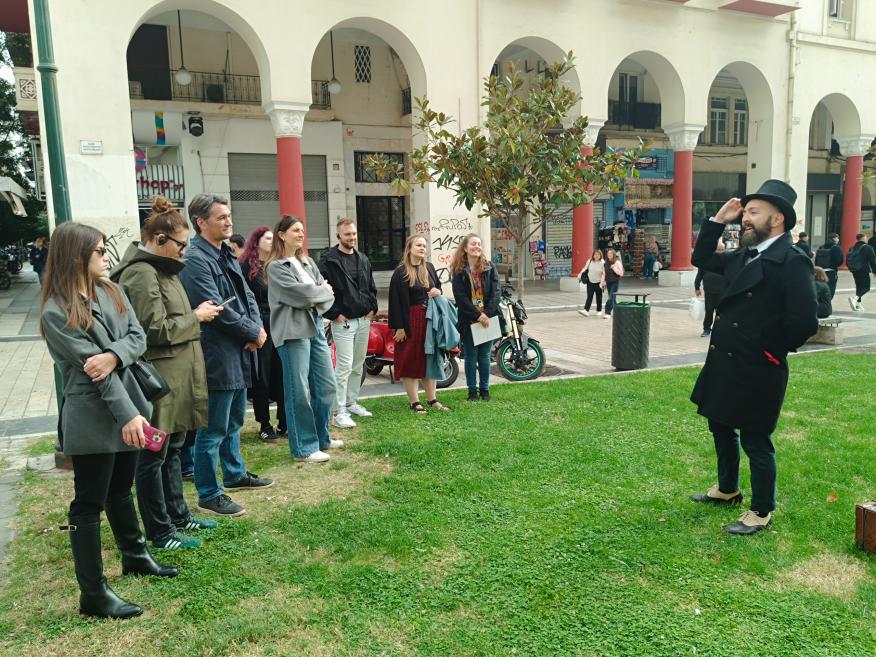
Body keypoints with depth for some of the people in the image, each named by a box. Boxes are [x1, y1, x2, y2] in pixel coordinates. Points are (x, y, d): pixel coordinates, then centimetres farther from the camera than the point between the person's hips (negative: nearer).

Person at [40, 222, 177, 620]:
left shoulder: (112, 292, 7)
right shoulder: (57, 312, -16)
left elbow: (138, 337, 0)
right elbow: (91, 367, -20)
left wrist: (114, 355, -22)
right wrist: (128, 415, -22)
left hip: (126, 408, 8)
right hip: (91, 418, -7)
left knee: (121, 489, 23)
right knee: (89, 503, 2)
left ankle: (135, 556, 40)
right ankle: (92, 594, 11)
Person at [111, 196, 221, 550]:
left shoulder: (160, 269, 14)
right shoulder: (142, 274, -17)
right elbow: (157, 330, -20)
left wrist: (195, 313, 8)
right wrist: (196, 316, -11)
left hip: (175, 376, 10)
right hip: (158, 378, -10)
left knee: (173, 448, 20)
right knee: (154, 455, 3)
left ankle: (178, 514, 34)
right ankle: (160, 531, 15)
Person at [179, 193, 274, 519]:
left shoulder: (226, 255, 13)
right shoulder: (195, 260, -17)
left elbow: (246, 294, 14)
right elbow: (217, 309, -21)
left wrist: (258, 327, -4)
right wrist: (253, 333, -11)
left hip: (239, 352, 10)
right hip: (217, 356, -10)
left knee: (234, 421, 22)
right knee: (213, 429, 0)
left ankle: (235, 474, 38)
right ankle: (208, 494, 13)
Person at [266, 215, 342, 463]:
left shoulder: (308, 262, 16)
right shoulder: (276, 266, -4)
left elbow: (328, 294, 9)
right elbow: (298, 294, -15)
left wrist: (313, 300, -9)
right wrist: (322, 291, 0)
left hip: (316, 326, 7)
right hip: (293, 331, -7)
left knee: (326, 386, 11)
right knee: (299, 392, -3)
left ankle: (321, 437, 27)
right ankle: (304, 448, 8)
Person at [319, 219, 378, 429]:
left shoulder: (363, 259, 14)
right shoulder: (328, 260, -8)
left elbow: (371, 287, 23)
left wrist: (372, 308, 10)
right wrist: (334, 314, -12)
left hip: (364, 320, 7)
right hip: (343, 321, -7)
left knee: (358, 365, 13)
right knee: (344, 366, -9)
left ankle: (352, 402, 26)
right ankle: (339, 411, -5)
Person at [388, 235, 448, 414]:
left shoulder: (429, 268, 10)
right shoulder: (400, 272, -8)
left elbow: (438, 285, 24)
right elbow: (396, 301, -12)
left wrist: (438, 291, -2)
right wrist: (399, 327, -17)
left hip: (430, 319, 6)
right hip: (410, 320, -6)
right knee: (411, 359, 0)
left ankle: (432, 399, 22)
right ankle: (414, 401, 9)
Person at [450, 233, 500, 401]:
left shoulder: (489, 267, 4)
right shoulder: (459, 271, -2)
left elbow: (495, 292, -3)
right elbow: (460, 297, -10)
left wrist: (488, 314, -14)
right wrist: (478, 315, -16)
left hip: (488, 318, 2)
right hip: (468, 320, -2)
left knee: (484, 356, 10)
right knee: (470, 357, 6)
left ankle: (484, 389, 22)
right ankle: (472, 390, 17)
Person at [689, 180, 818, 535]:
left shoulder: (792, 261, -17)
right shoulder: (743, 257, 8)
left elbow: (804, 321, -24)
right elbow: (701, 258, 21)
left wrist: (774, 351, -9)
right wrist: (718, 220, 10)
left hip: (756, 371, -9)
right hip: (723, 363, 9)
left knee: (755, 441, 4)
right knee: (721, 427, 22)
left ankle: (762, 512, 22)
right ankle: (727, 489, 42)